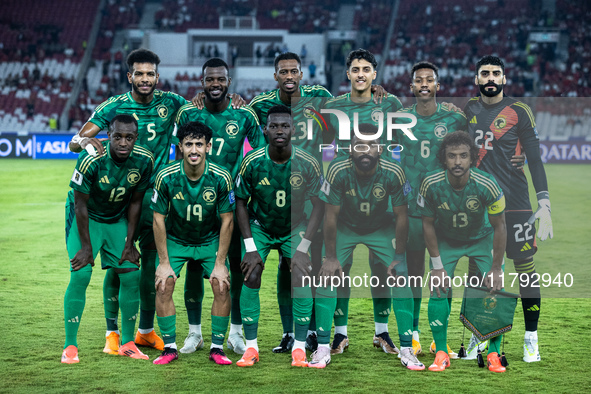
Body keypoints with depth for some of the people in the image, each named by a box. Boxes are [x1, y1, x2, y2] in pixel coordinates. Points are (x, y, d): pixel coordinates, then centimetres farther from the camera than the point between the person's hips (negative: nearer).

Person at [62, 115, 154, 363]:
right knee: (80, 275, -16)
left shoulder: (144, 161, -17)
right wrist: (86, 246, -17)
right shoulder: (91, 159, -30)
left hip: (118, 220, 4)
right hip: (86, 218, -4)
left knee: (130, 276, -3)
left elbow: (135, 202, -3)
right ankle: (70, 346, -8)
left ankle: (127, 342, 11)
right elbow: (81, 204, -20)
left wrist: (129, 243, -2)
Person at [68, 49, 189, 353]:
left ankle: (146, 330, 18)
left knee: (153, 262, 6)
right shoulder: (114, 106, -5)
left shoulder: (170, 102, 2)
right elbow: (74, 142, -9)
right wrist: (85, 140, -33)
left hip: (157, 193, 3)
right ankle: (112, 332, 8)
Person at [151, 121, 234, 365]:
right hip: (175, 240, 0)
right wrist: (164, 262, -13)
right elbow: (159, 219, -12)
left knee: (221, 287, -14)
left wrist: (220, 263, -13)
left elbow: (227, 220, -12)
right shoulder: (166, 177, -22)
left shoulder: (221, 178, -21)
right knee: (163, 286, -14)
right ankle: (170, 348, 0)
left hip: (210, 241, 0)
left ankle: (217, 348, 1)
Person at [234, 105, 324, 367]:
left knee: (301, 278, -16)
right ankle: (251, 347, -2)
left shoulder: (307, 164, -21)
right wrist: (250, 247, -15)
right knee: (251, 279, -14)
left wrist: (302, 249, -19)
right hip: (259, 227, 0)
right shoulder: (252, 162, -20)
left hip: (294, 228, 0)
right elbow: (241, 202, -9)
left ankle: (299, 348, -6)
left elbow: (318, 206, -13)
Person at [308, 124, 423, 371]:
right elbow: (331, 216, -17)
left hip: (381, 228, 0)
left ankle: (406, 349, -1)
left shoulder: (393, 174, -26)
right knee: (327, 277, -13)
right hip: (345, 228, 0)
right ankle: (323, 347, -2)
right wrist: (331, 257, -15)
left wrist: (398, 258, -13)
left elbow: (401, 217, -15)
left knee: (401, 280, -12)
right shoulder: (339, 171, -28)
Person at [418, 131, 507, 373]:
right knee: (438, 292, -11)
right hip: (445, 241, 1)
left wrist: (496, 269, -14)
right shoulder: (431, 185, -27)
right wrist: (437, 266, -11)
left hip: (482, 239, -1)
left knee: (495, 291, -12)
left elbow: (499, 227, -16)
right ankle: (441, 354, 4)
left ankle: (494, 355, 2)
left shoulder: (486, 185, -30)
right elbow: (428, 224, -10)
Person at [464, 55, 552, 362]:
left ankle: (531, 338, 4)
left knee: (524, 265, -4)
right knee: (476, 266, 5)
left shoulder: (519, 112, -2)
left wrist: (544, 204, -11)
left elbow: (534, 159, -4)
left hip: (515, 203, -4)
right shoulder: (469, 109, 10)